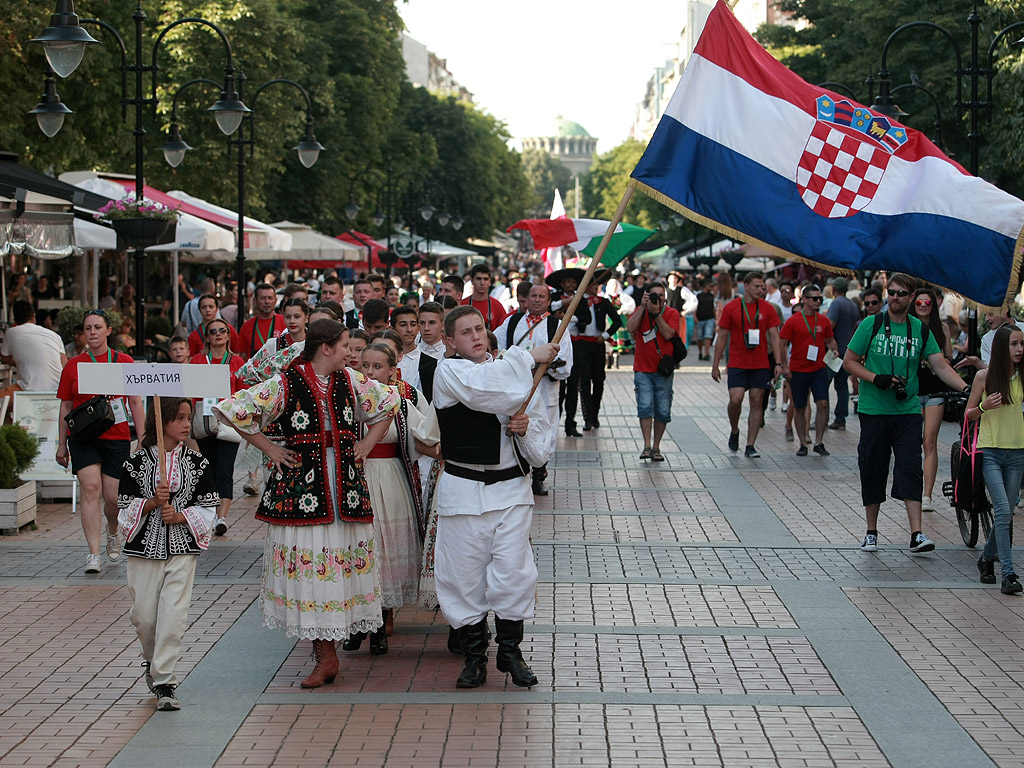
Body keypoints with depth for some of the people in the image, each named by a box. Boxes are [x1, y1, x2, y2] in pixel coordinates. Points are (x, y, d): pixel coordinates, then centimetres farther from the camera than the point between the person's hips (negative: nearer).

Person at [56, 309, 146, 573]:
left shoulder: (124, 362, 3)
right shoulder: (73, 365, 5)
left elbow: (136, 403, 6)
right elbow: (65, 406, 11)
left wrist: (142, 439, 2)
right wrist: (62, 444, 9)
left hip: (116, 436, 0)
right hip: (82, 437, 0)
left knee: (112, 497, 0)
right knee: (90, 489, -14)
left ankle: (113, 533, 34)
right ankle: (93, 554, -12)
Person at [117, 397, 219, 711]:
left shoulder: (197, 463, 2)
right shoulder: (136, 463, -1)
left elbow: (208, 508, 2)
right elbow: (125, 508, 0)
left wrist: (178, 515, -13)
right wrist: (152, 502, -16)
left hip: (182, 548, 0)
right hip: (144, 547, 0)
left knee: (173, 614, -9)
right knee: (144, 616, 6)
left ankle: (164, 682, -3)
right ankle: (152, 660, 36)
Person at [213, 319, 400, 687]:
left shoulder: (351, 380, 8)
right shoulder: (285, 384, -6)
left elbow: (388, 403, 24)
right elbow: (236, 412, -5)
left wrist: (367, 444, 14)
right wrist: (270, 450, -3)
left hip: (347, 487, 4)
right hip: (301, 487, -4)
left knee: (344, 561, 1)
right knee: (308, 563, -5)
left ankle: (326, 652, 9)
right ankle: (325, 656, 1)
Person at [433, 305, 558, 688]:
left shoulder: (512, 369, 13)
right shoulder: (449, 371, -3)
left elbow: (539, 445, 17)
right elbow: (492, 390, -23)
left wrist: (526, 429, -6)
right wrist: (529, 356, -13)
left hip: (511, 488, 3)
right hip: (463, 489, -3)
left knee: (514, 571, 0)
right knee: (464, 574, 2)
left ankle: (510, 651, 17)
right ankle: (473, 656, 17)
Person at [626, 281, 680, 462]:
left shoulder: (671, 314, 1)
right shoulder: (640, 311, 4)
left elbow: (668, 334, -15)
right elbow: (630, 328, -14)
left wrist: (657, 312, -15)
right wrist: (642, 307, -15)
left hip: (664, 371, 0)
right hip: (643, 369, 0)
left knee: (663, 411, 1)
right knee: (645, 406, -15)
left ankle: (656, 448, 12)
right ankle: (647, 446, -12)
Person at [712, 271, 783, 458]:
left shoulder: (768, 309, 3)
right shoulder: (731, 308, 0)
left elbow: (774, 337, 4)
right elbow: (722, 338, 4)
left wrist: (778, 363, -6)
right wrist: (715, 365, 2)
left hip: (761, 364, 2)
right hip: (737, 364, -2)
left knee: (756, 402, 1)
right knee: (736, 399, -14)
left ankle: (750, 446, 7)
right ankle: (734, 431, 15)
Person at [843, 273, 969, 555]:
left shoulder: (921, 331, 6)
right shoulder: (871, 325, 0)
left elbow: (941, 366, 1)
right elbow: (850, 361, 2)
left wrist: (965, 388, -15)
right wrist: (876, 379, -14)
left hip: (908, 411, 1)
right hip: (873, 410, -1)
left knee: (910, 468, -8)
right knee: (872, 470, 5)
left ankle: (917, 534, -12)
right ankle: (871, 532, 19)